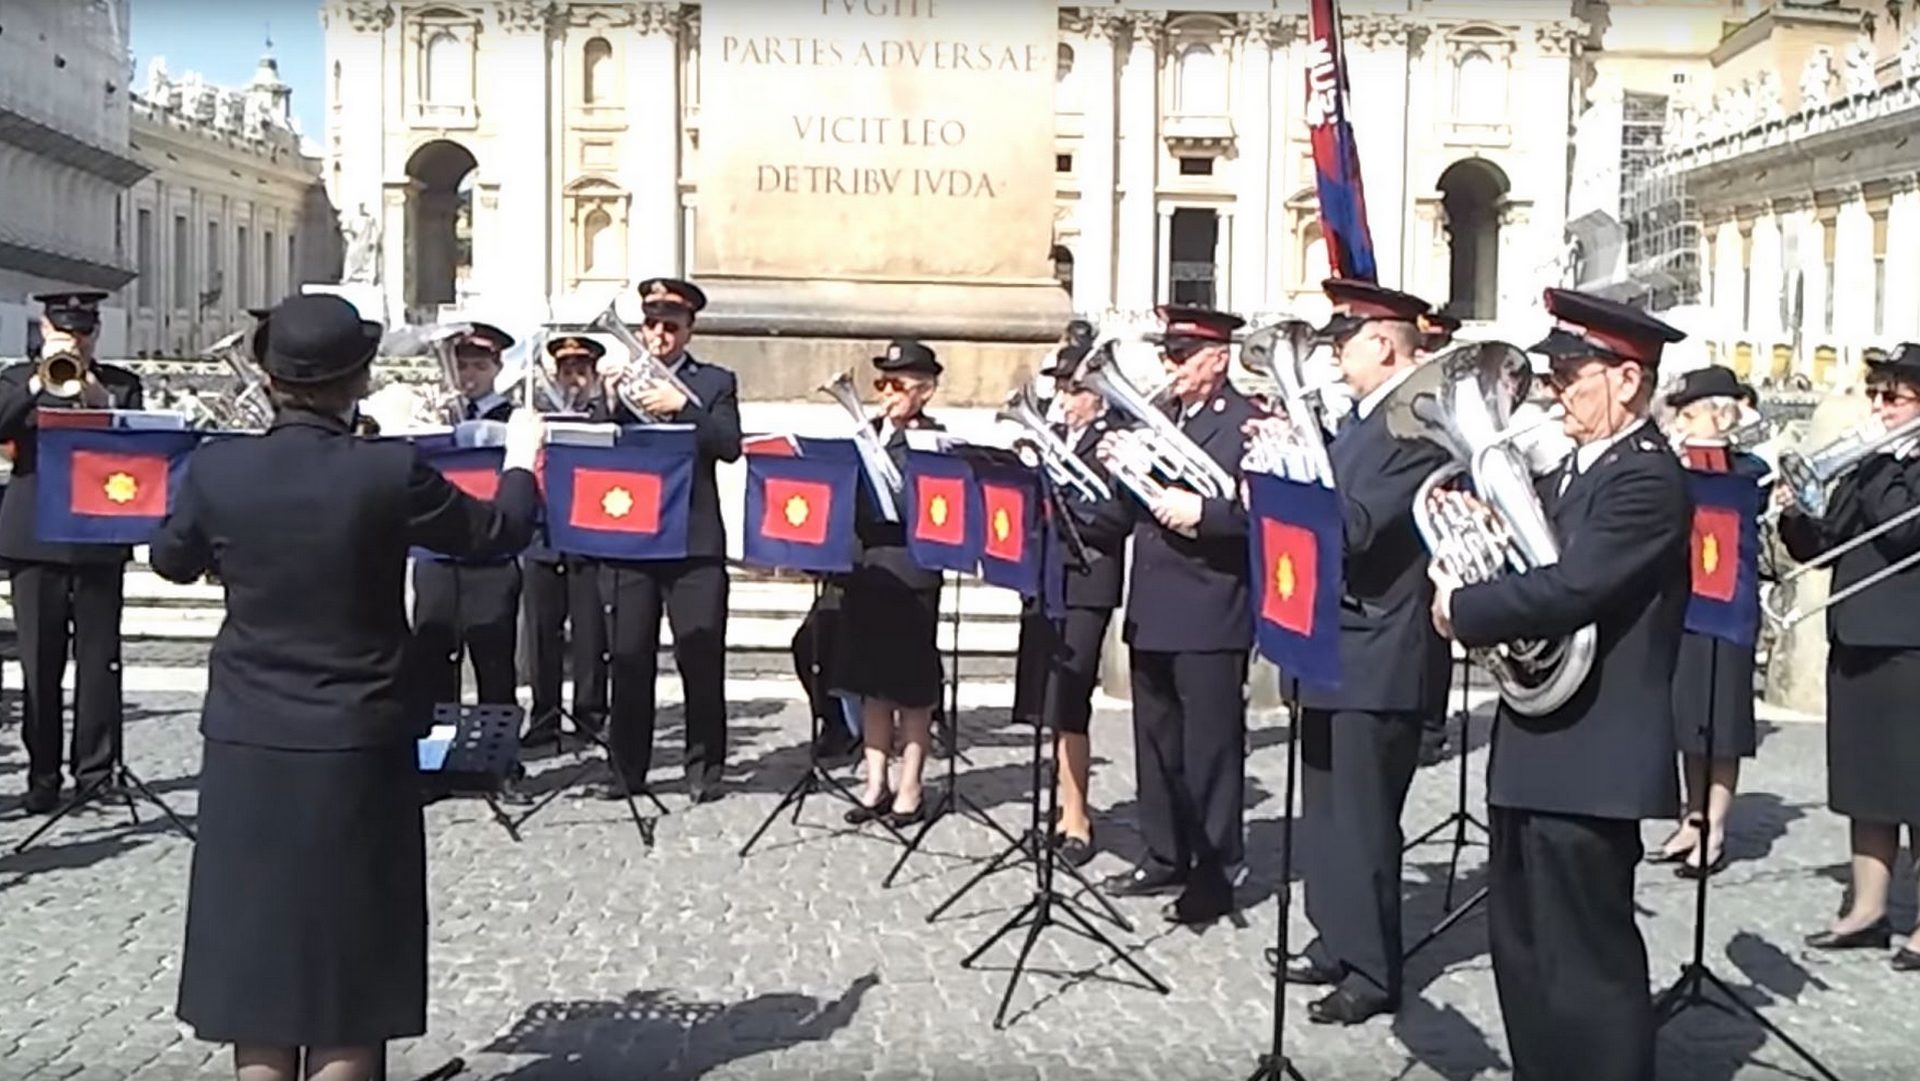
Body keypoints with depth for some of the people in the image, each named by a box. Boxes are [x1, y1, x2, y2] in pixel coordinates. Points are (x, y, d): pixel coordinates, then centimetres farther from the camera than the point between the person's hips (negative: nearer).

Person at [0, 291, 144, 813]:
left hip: (99, 539, 0)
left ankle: (97, 767, 10)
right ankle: (42, 775, 10)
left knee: (100, 658, 1)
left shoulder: (120, 383, 10)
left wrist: (97, 395, -15)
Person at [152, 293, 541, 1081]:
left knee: (258, 938, 12)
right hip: (359, 747, -2)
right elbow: (498, 534, 2)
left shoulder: (217, 468, -7)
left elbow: (171, 560, 13)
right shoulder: (390, 474, -14)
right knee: (348, 950, 9)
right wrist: (521, 460, 20)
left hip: (248, 748, 3)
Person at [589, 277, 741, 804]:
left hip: (694, 543, -2)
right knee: (629, 659, 5)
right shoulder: (618, 381, 15)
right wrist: (610, 403, -9)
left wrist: (682, 406, -17)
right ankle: (629, 768, 14)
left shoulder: (714, 381, 9)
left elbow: (730, 444, -6)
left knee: (701, 658, -2)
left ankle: (704, 766, 8)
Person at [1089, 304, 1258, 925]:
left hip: (1210, 616, -8)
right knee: (1156, 742, 15)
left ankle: (1216, 873, 10)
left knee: (1210, 746, 0)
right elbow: (1126, 515, 19)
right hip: (1151, 611, 8)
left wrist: (1200, 513, -25)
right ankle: (1165, 857, 28)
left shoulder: (1249, 423, -7)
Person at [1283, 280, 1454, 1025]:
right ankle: (1338, 939, 30)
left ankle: (1373, 972, 9)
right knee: (1328, 807, 17)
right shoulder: (1363, 420, 14)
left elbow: (1354, 526, -26)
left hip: (1379, 657, -10)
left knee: (1362, 815, -2)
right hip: (1336, 646, 10)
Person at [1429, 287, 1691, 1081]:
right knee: (1523, 948, 19)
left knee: (1585, 959, -1)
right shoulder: (1580, 467, 15)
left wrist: (1461, 608, -15)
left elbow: (1568, 592, -27)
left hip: (1589, 757, -10)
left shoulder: (1646, 479, -17)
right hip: (1538, 748, 10)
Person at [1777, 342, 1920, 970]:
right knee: (1866, 784, 12)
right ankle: (1867, 910, 20)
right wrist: (1793, 514, -6)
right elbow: (1818, 547, 13)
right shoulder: (1867, 467, 14)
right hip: (1855, 642, 7)